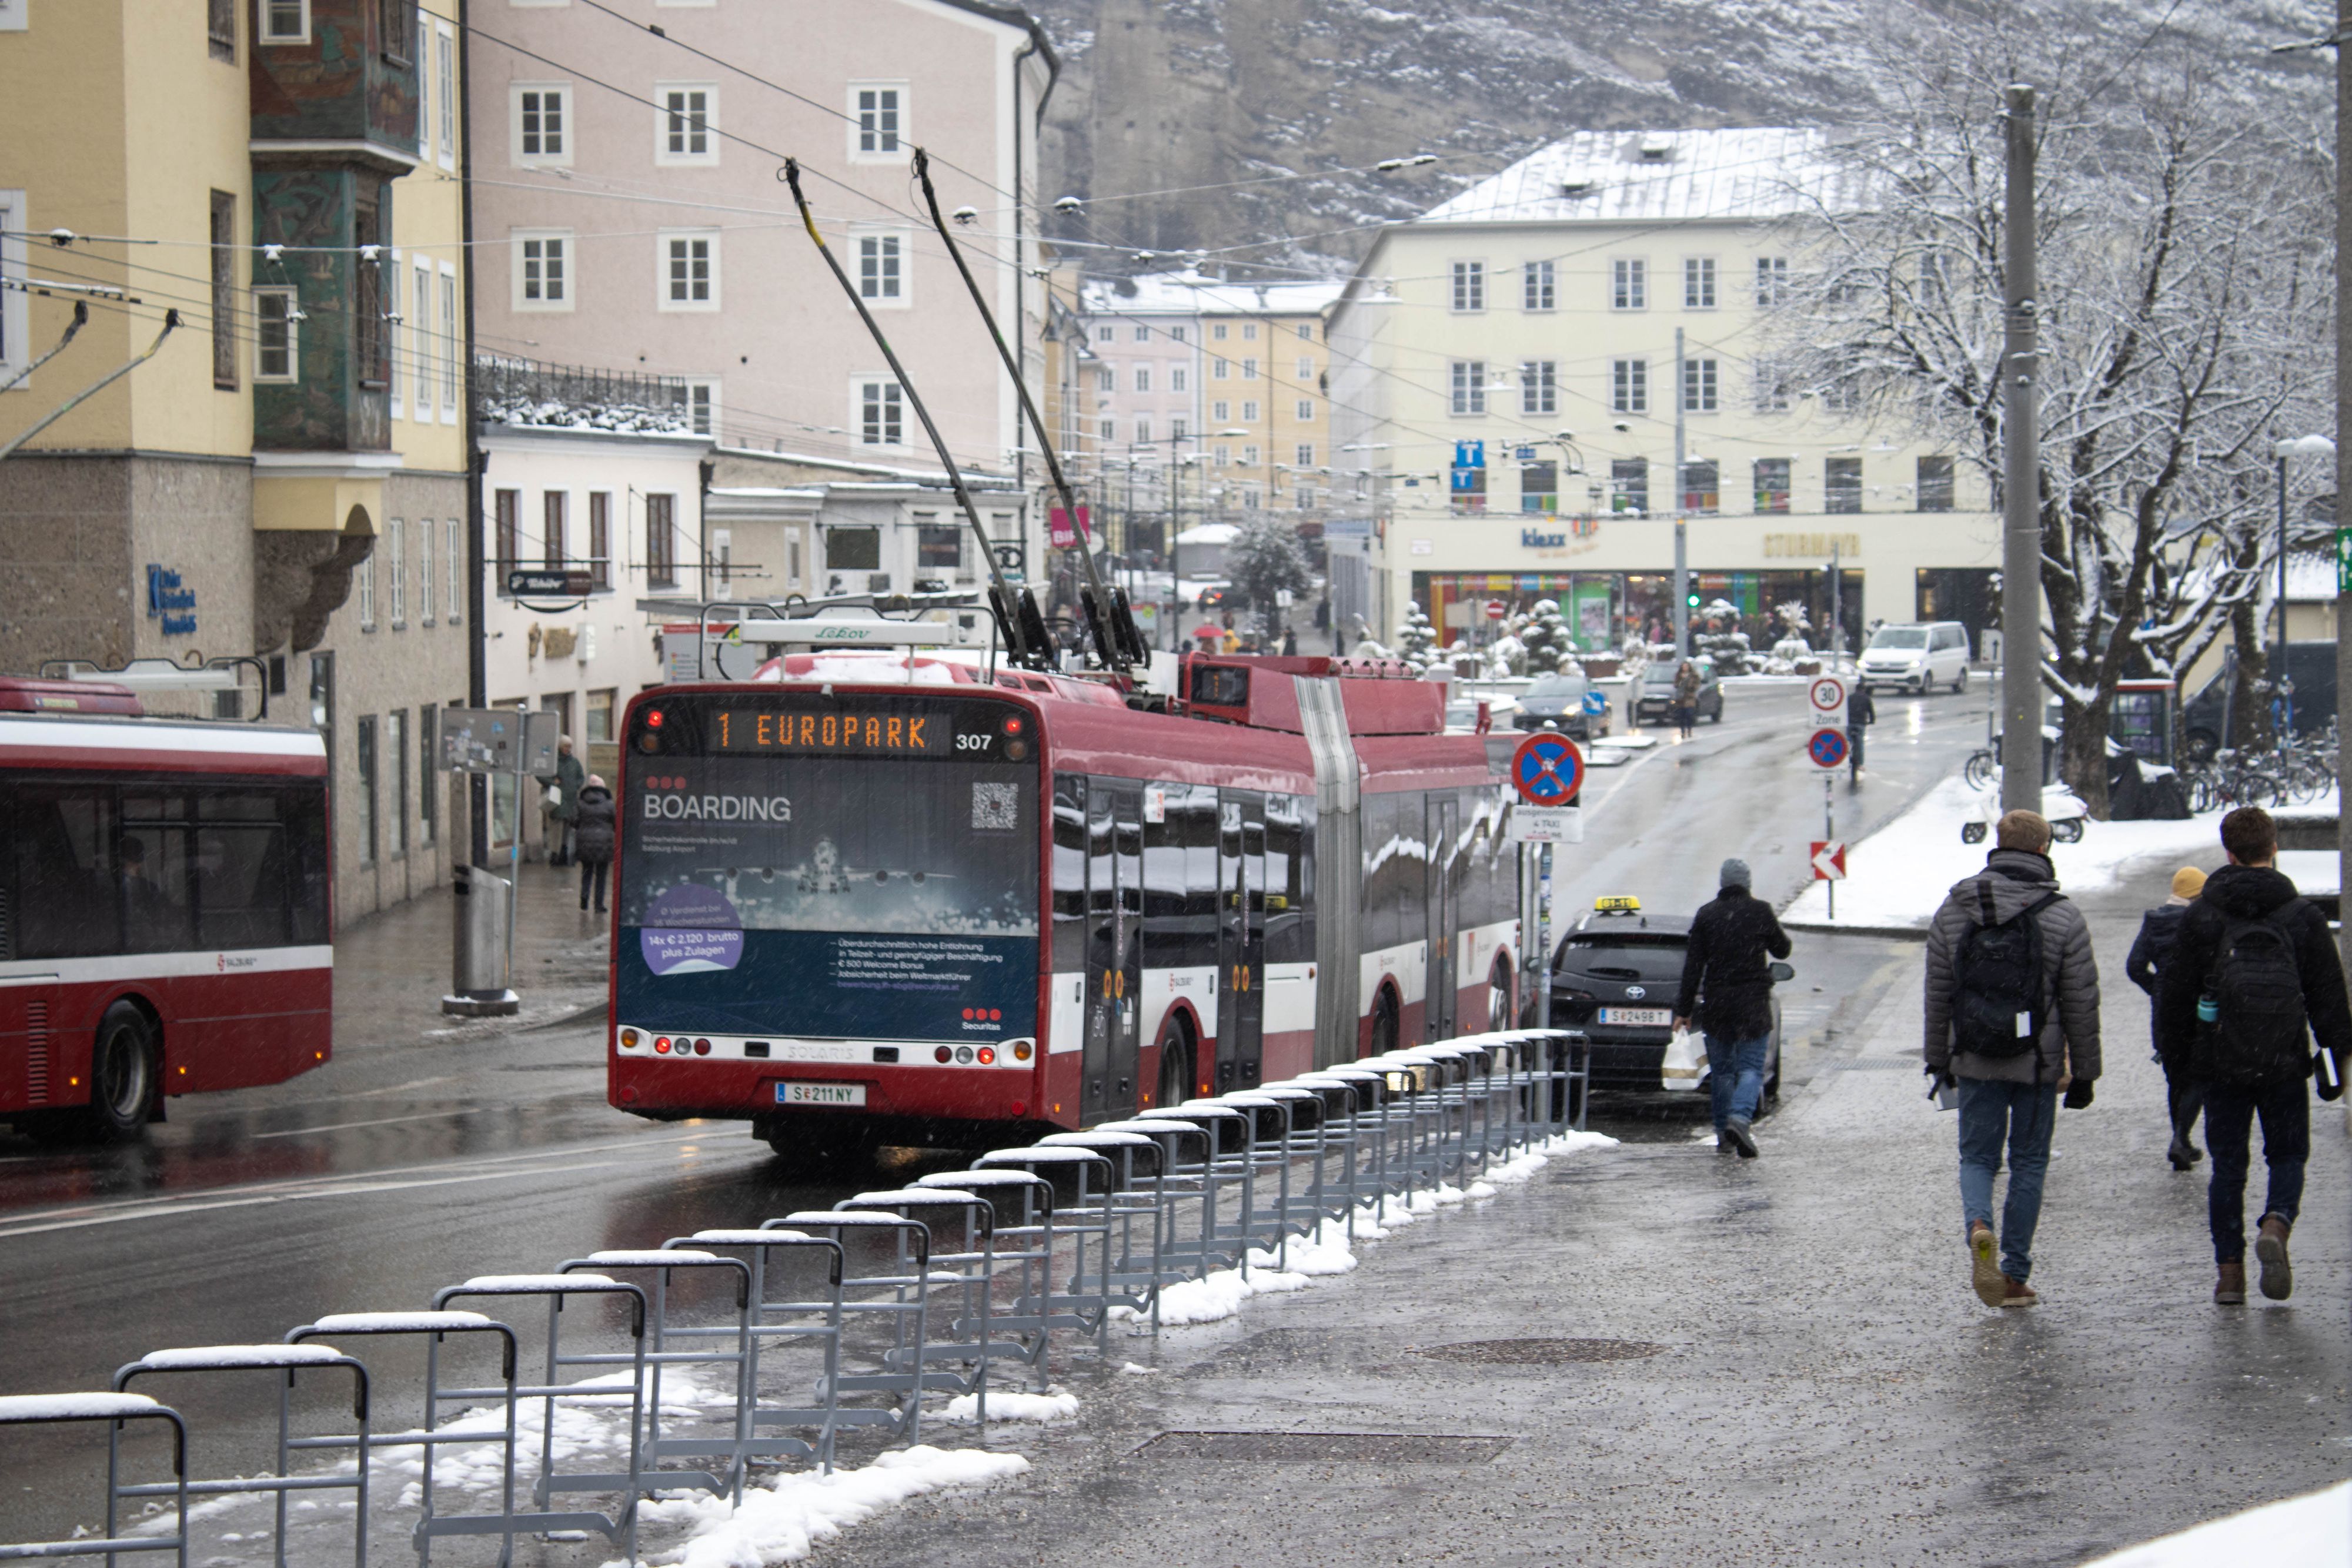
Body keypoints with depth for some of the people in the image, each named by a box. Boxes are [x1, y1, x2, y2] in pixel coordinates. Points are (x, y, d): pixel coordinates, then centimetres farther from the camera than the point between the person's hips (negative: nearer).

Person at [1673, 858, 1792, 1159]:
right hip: (1752, 1002, -2)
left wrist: (1685, 1009, 3)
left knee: (1721, 1070, 13)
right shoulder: (1760, 912, -4)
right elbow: (1782, 950, 8)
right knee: (1751, 1067, -2)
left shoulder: (1706, 915, 1)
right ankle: (1741, 1117, -27)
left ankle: (1723, 1133, 16)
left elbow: (1693, 965, 0)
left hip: (1715, 1003, 2)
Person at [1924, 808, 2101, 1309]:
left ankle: (1978, 1225, -20)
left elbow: (1937, 993, 6)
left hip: (1974, 1061, 1)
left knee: (1977, 1156, 11)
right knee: (2029, 1161, 10)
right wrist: (2083, 1073, 5)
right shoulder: (2063, 917, -5)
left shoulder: (1954, 909, 2)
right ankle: (2015, 1276, 11)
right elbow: (2081, 1004, -4)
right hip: (2038, 1062, -1)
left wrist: (1939, 1061, 15)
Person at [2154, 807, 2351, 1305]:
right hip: (2284, 1063, 0)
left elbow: (2175, 988, 4)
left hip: (2222, 1063, 0)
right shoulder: (2302, 915, -1)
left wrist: (2175, 1050, 15)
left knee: (2227, 1163, 8)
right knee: (2287, 1154, 13)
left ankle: (2229, 1269, 5)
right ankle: (2276, 1224, -16)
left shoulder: (2202, 915, -1)